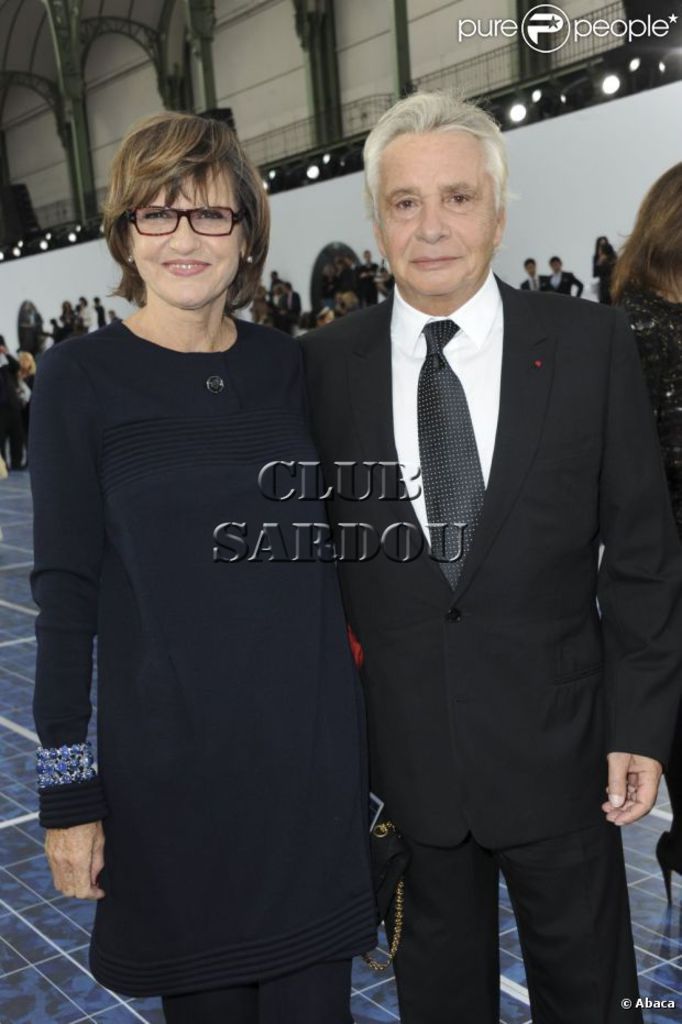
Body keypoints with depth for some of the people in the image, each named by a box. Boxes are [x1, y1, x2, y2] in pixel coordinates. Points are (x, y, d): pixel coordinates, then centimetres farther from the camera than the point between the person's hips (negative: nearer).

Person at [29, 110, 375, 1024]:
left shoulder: (285, 365, 4)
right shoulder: (80, 378, -6)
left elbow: (324, 546, 10)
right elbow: (64, 592, -6)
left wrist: (367, 733, 12)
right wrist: (68, 791, -6)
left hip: (314, 747, 3)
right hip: (172, 760, -3)